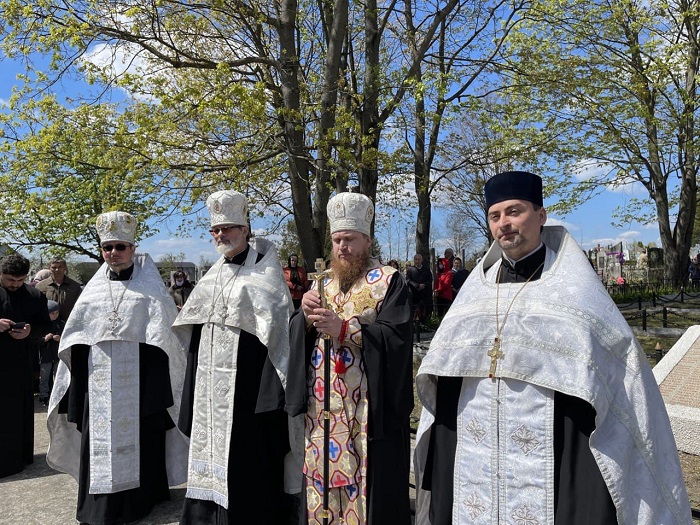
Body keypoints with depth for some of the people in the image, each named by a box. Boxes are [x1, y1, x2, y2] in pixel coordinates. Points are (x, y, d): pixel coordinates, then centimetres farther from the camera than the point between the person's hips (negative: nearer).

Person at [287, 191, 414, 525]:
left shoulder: (389, 280, -3)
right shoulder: (323, 282, 13)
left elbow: (396, 335, -15)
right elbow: (295, 334, 9)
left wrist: (344, 328, -24)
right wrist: (305, 316, -13)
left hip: (370, 408, -5)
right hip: (323, 406, 5)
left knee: (368, 481, 2)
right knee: (322, 476, 11)